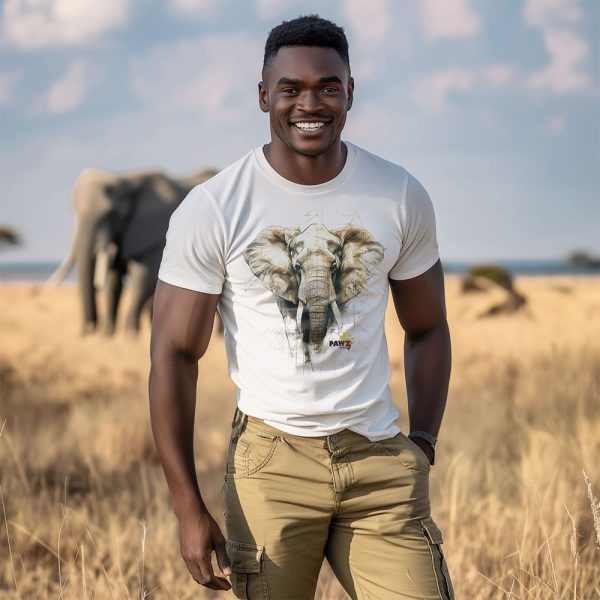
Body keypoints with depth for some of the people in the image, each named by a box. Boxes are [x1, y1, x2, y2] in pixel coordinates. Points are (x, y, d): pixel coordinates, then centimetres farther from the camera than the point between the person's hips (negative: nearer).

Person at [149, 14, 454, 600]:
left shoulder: (402, 198, 2)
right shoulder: (211, 210, -6)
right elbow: (174, 355, -5)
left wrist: (422, 446, 4)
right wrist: (189, 508, -8)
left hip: (380, 456, 2)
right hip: (272, 458, -2)